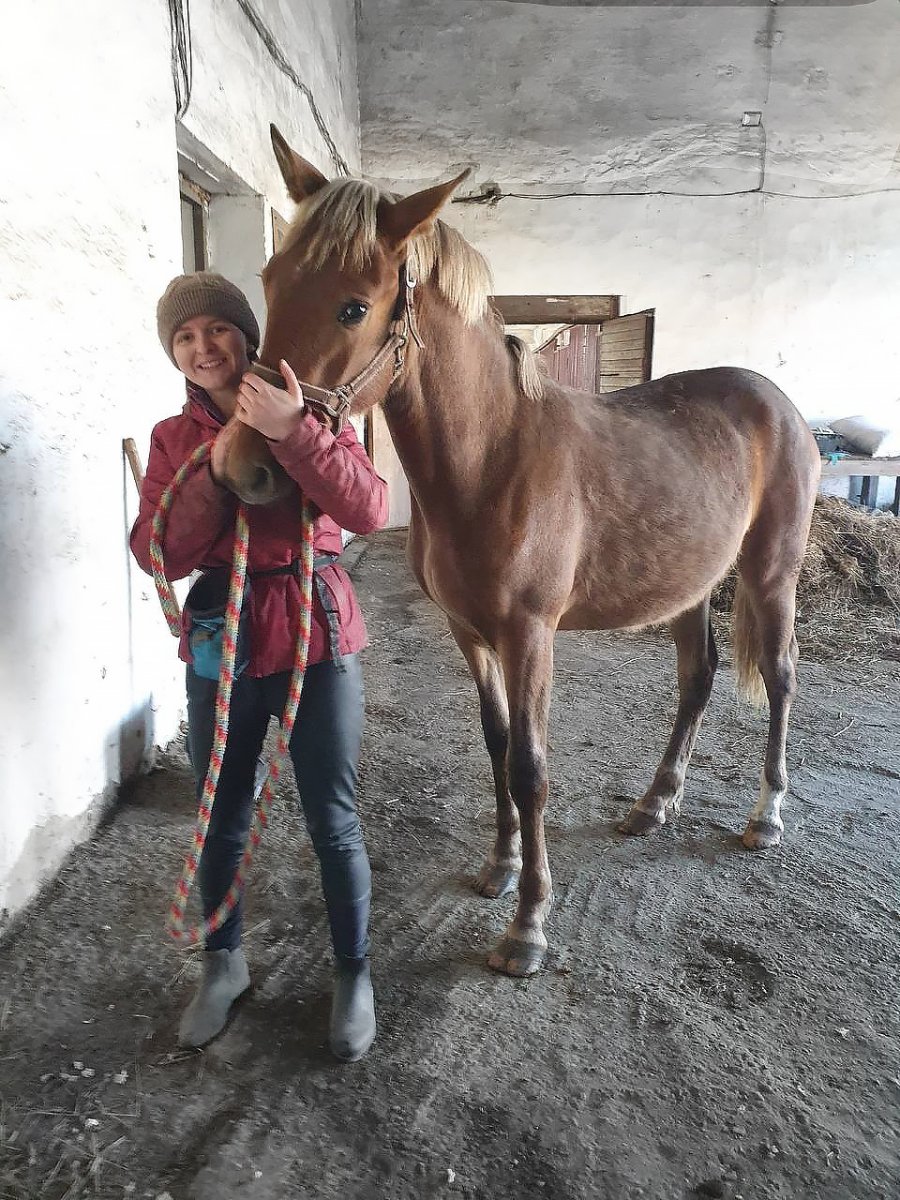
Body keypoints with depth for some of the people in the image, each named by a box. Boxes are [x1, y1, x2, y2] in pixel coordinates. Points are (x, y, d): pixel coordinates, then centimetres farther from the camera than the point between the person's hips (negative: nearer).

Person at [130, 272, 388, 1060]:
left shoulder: (309, 412, -3)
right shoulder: (174, 437, 5)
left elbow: (370, 510, -19)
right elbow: (156, 555, -7)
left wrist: (291, 431, -29)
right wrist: (215, 474, -19)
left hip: (316, 641, -3)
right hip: (219, 647, 3)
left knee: (333, 823, 7)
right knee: (221, 821, 16)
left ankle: (354, 973, 30)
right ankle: (224, 963, 41)